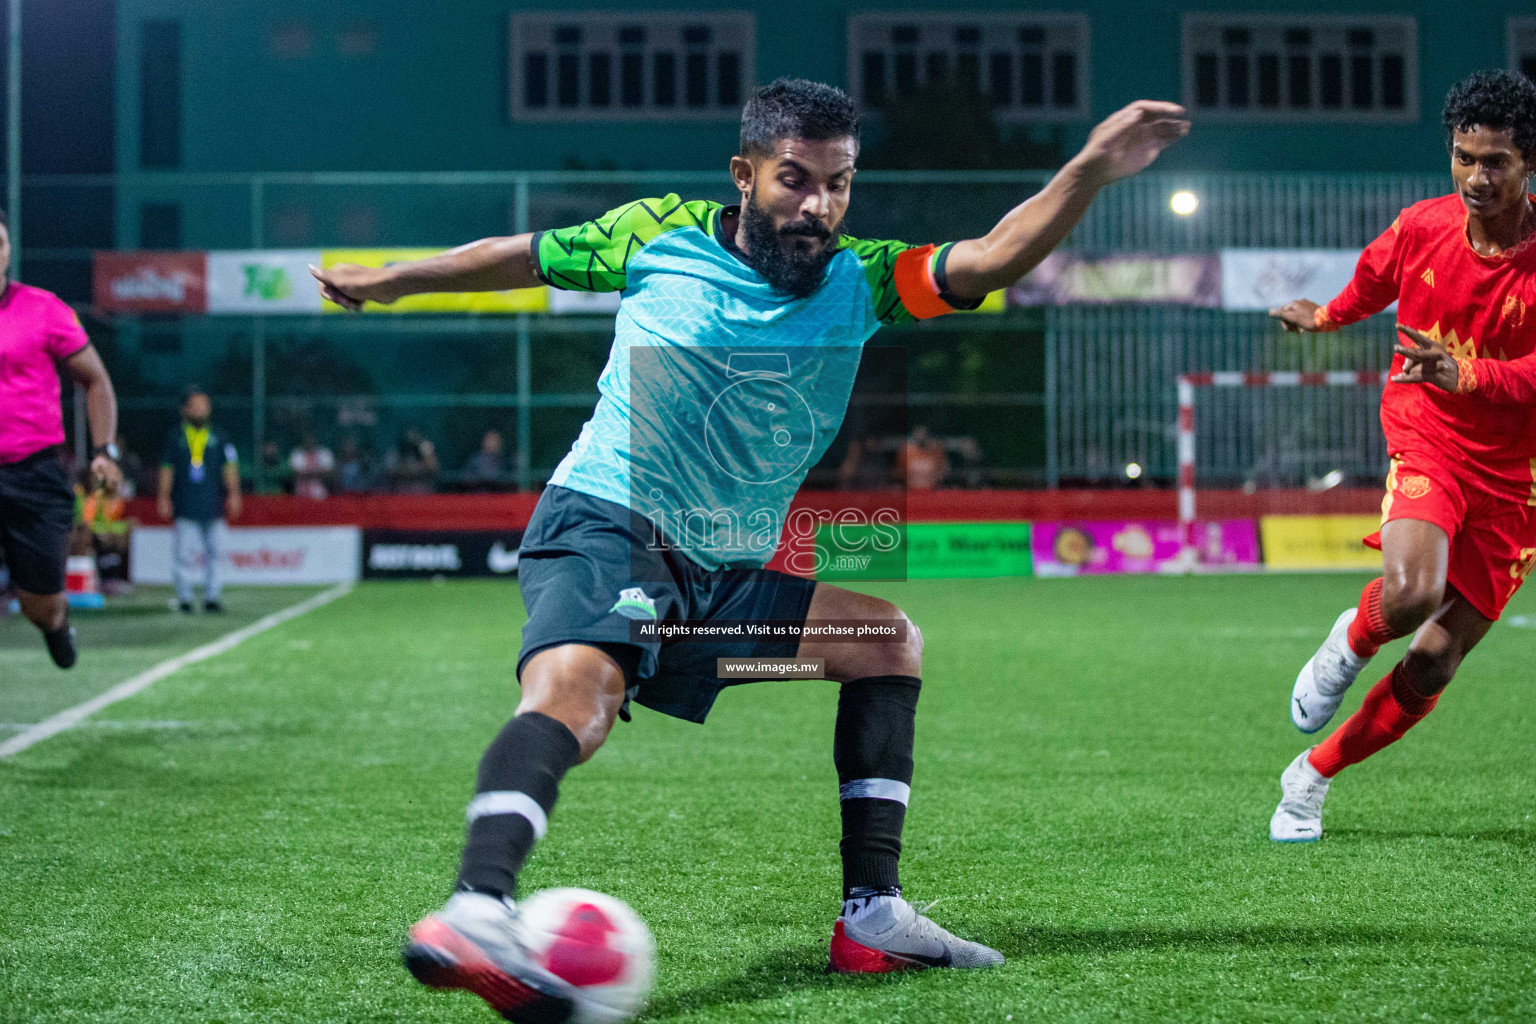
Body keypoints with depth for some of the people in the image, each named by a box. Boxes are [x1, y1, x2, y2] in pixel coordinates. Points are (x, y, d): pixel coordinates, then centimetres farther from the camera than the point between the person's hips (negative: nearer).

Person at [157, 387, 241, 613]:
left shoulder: (218, 438, 12)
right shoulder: (175, 438, 8)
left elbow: (229, 468, 8)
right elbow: (166, 469, 8)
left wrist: (233, 495, -3)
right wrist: (164, 498, 1)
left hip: (213, 506, 2)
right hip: (185, 508, -2)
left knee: (215, 552, 1)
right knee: (184, 554, -3)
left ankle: (212, 597, 6)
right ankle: (184, 598, 3)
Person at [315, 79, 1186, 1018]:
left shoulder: (859, 280, 6)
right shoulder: (659, 235, 1)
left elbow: (993, 258, -10)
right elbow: (524, 257, 18)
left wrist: (1090, 171, -24)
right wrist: (388, 280, 29)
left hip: (726, 574, 6)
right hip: (603, 522, -6)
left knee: (886, 638, 6)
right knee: (578, 688, -34)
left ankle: (873, 915, 4)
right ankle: (476, 911, -57)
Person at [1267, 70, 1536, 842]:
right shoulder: (1420, 228, -4)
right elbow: (1372, 282, 21)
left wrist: (1465, 375, -41)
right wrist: (1324, 316, 39)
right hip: (1426, 441, 0)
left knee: (1433, 665, 2)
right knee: (1410, 594, -32)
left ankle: (1313, 776, 22)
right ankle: (1351, 640, 5)